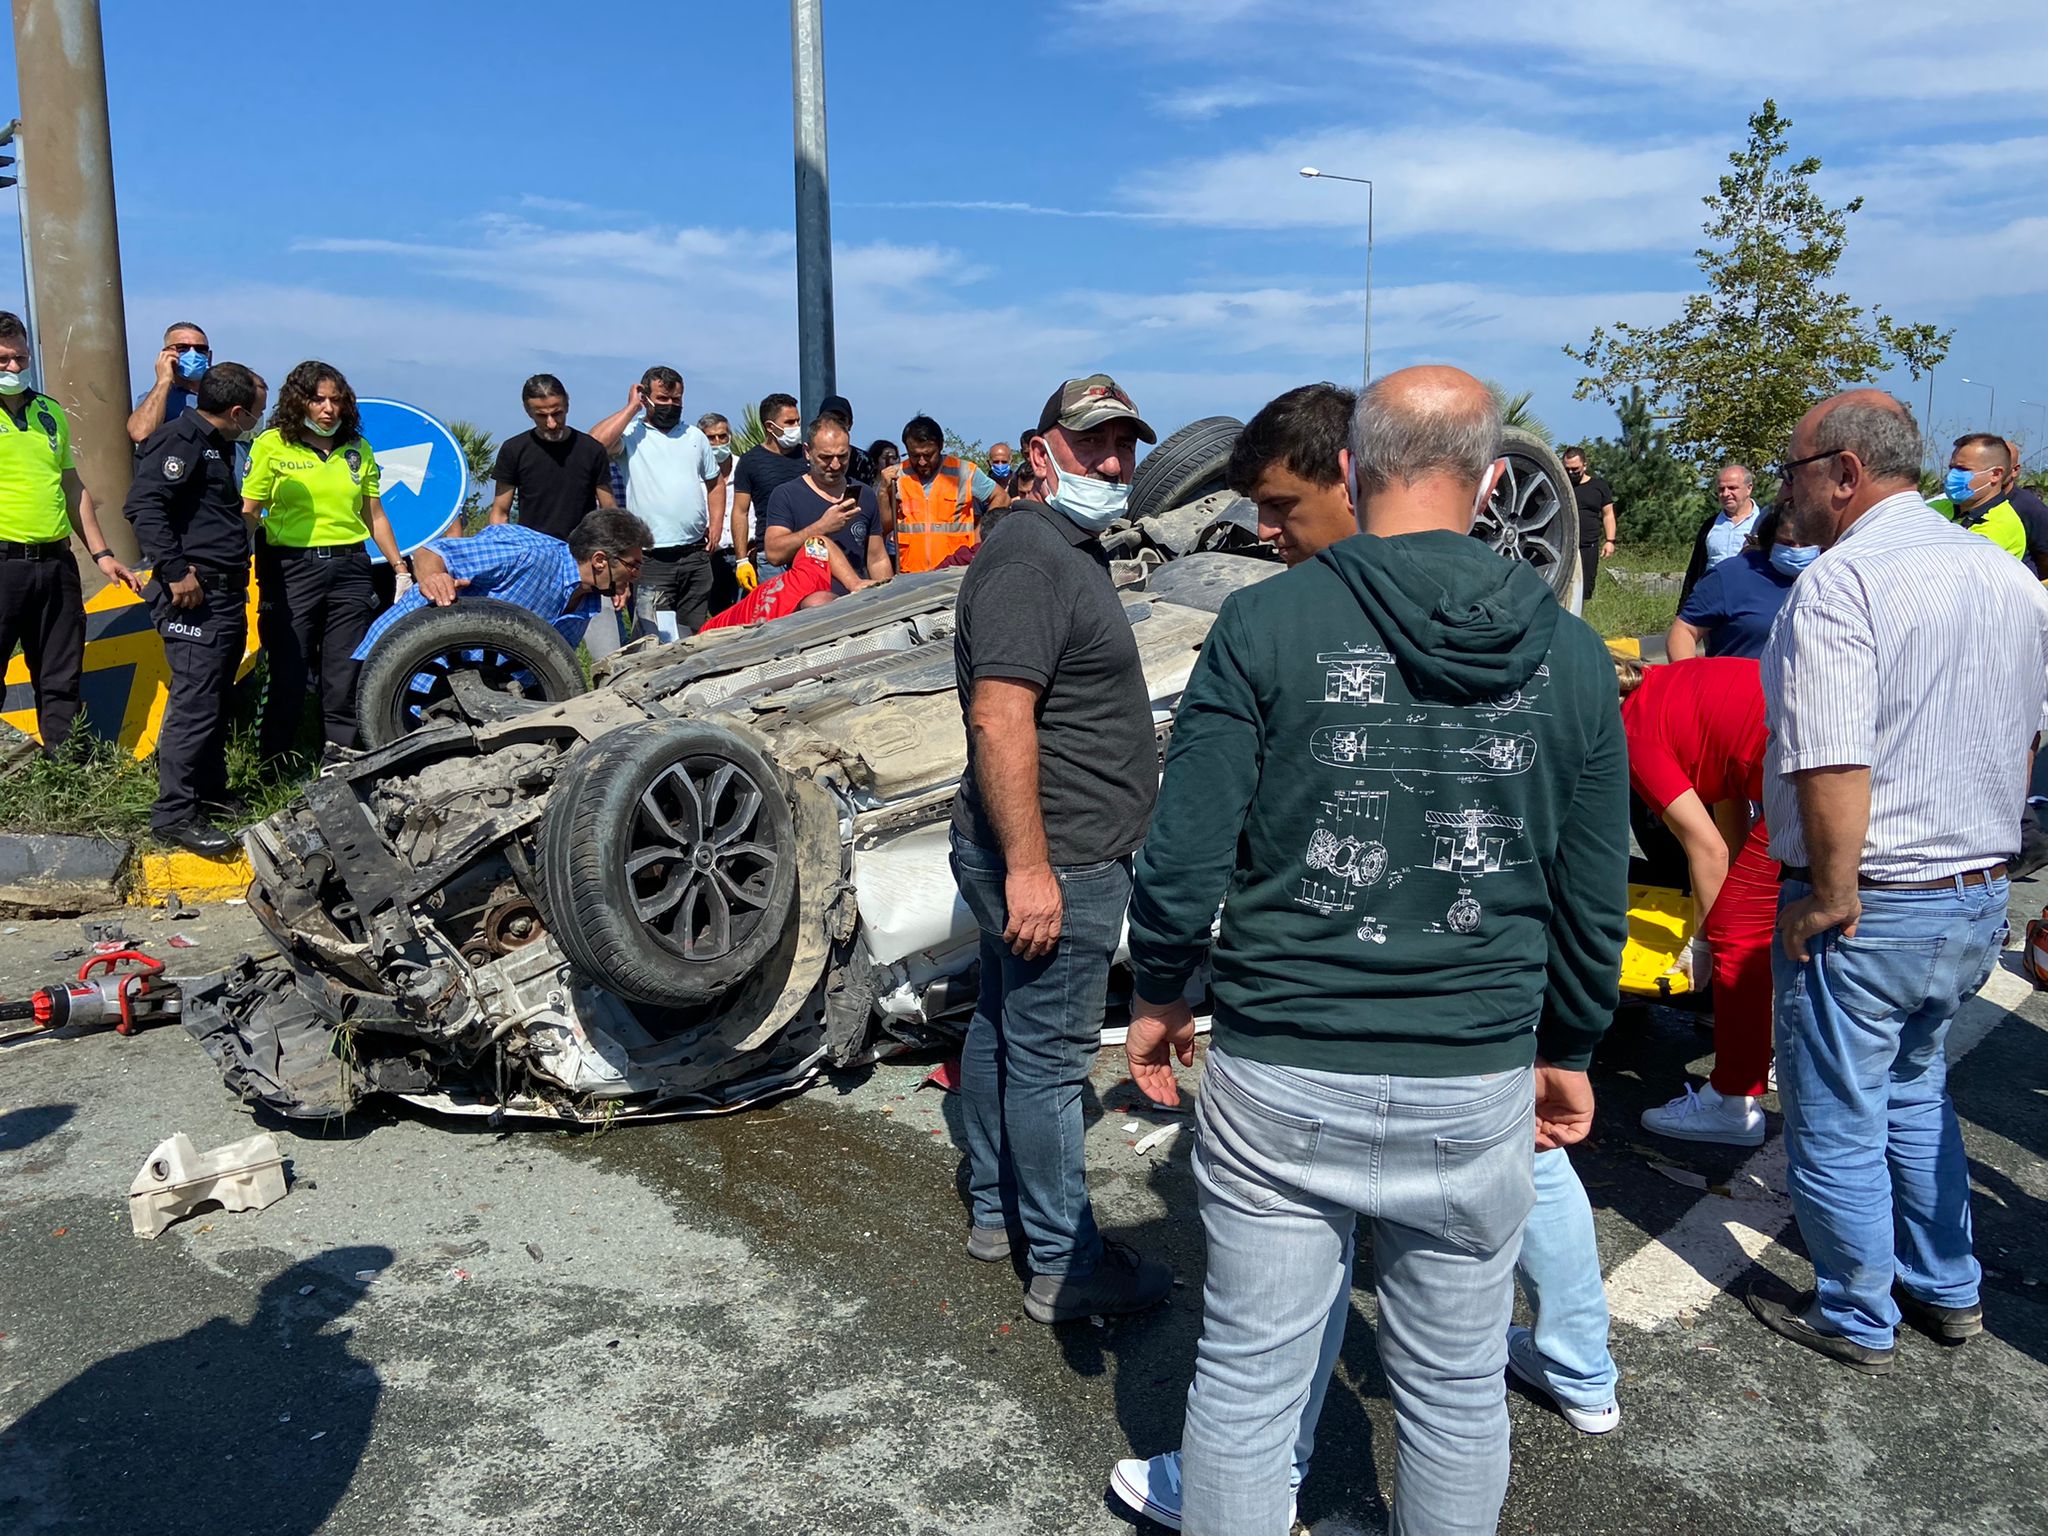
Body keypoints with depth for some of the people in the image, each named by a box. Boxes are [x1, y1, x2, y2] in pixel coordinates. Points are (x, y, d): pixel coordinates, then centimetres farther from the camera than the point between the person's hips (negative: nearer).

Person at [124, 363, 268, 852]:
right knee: (195, 702, -13)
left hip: (226, 594, 10)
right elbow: (143, 505, -23)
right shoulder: (180, 440, -12)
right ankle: (175, 812, -12)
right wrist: (175, 571, -26)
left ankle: (208, 789, 28)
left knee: (217, 699, 17)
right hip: (195, 596, -10)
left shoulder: (215, 445, 20)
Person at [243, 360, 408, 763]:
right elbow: (248, 514, -1)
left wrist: (400, 567, 14)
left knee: (345, 679, 3)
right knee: (287, 676, -2)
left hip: (350, 568, 3)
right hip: (290, 569, -3)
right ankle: (270, 768, 9)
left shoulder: (358, 449, 13)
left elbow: (374, 515, 18)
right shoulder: (271, 445, 2)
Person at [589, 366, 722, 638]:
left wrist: (715, 524, 8)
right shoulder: (631, 433, -1)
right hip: (652, 558, -5)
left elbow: (713, 481, 23)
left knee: (696, 634, 12)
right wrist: (631, 407, -10)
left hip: (696, 554, 5)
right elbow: (595, 443, -21)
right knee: (655, 640, -9)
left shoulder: (695, 435, 15)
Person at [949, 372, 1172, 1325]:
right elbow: (1000, 716, -27)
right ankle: (1064, 1267, 11)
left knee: (1001, 1029, 19)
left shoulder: (1070, 549, 17)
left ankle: (995, 1209, 34)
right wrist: (1029, 867, -28)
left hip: (1041, 855, 11)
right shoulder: (1030, 557, -18)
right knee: (1047, 1056, -1)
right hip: (1057, 861, -11)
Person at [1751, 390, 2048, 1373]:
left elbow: (1833, 766, -29)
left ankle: (1857, 1319, 25)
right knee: (1914, 1092, 26)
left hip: (1869, 907, -8)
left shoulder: (1841, 582, -21)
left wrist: (1831, 898, -19)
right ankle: (1946, 1290, 39)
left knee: (1837, 1121, 9)